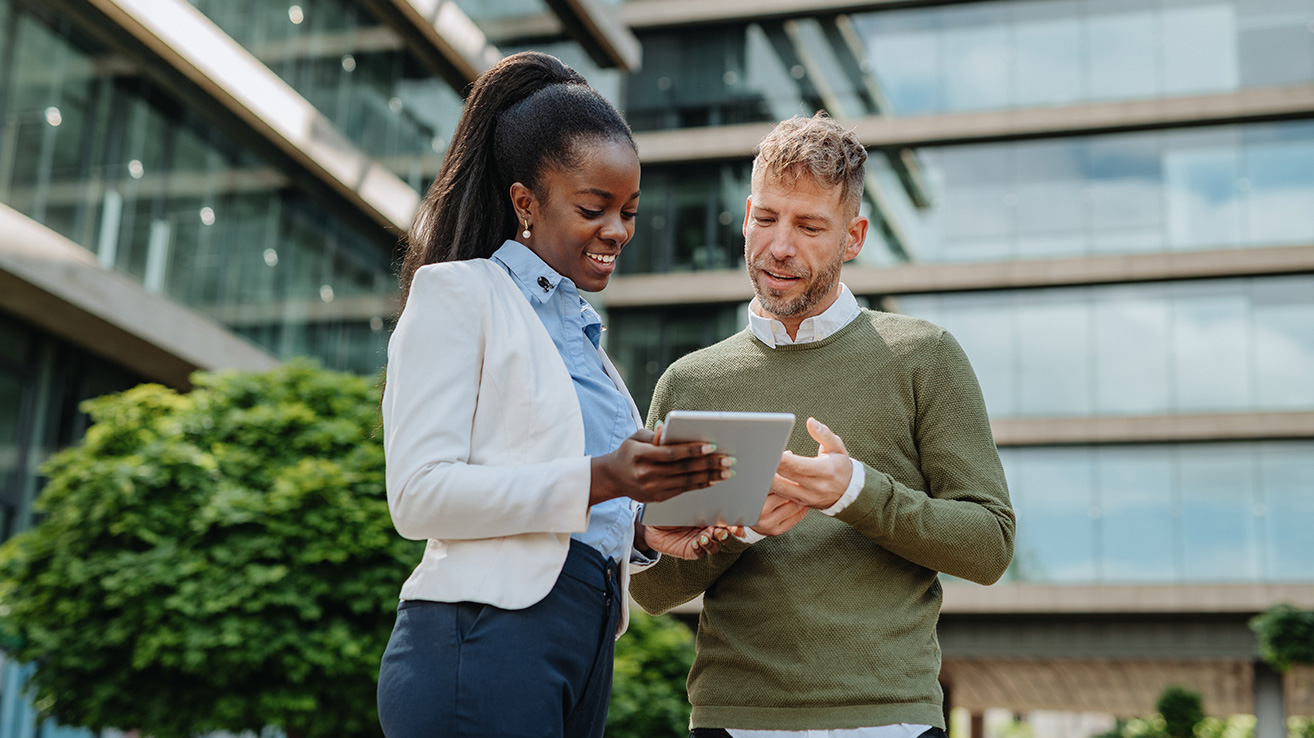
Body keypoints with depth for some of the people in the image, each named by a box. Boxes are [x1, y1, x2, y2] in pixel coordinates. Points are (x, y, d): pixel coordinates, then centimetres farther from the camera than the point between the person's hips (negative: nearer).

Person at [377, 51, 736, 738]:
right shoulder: (457, 294, -1)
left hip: (584, 654, 8)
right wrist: (598, 480, -20)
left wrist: (641, 531, 3)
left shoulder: (582, 335, 22)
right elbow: (419, 495, -12)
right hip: (487, 637, -7)